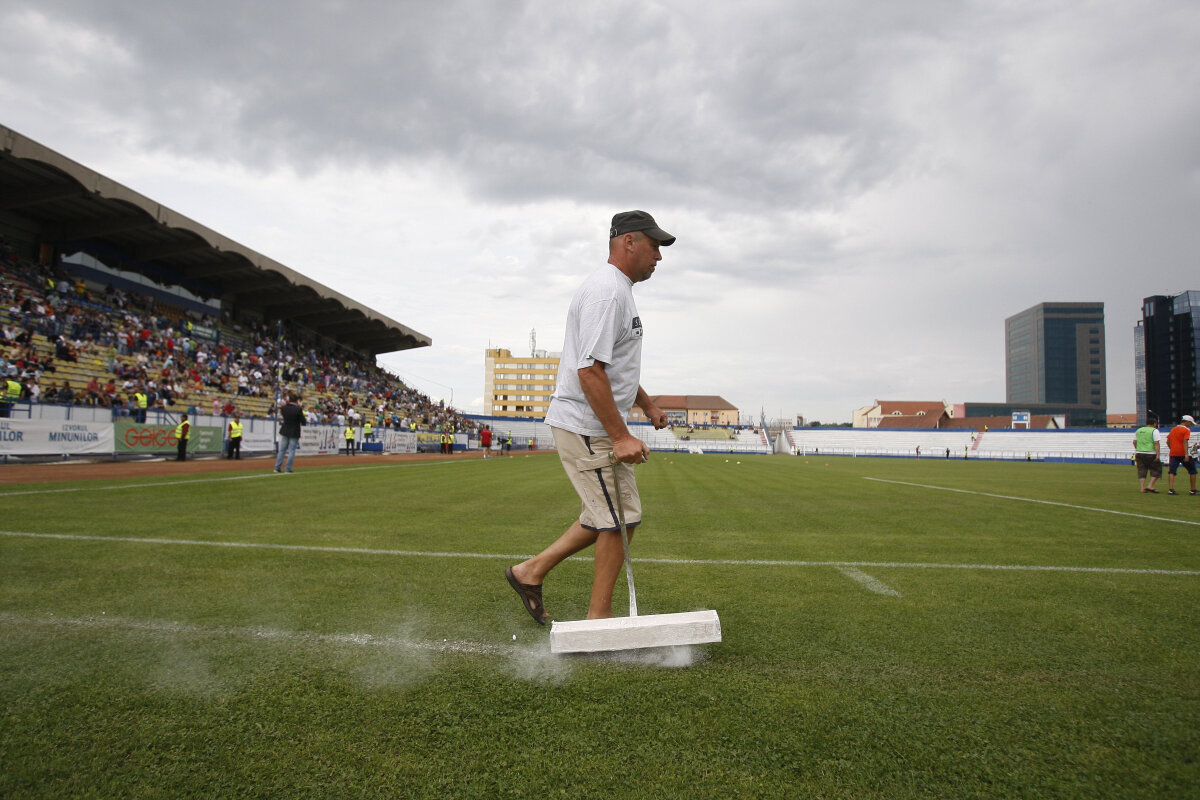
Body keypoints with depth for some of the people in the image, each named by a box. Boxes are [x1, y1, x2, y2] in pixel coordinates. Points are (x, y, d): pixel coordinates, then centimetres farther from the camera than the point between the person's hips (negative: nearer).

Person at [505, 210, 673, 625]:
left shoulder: (617, 290, 18)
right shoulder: (607, 290, -18)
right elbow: (590, 370, -27)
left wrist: (647, 404, 31)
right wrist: (620, 436, -27)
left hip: (597, 428, 11)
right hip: (587, 427, -11)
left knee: (605, 518, 17)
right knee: (619, 520, -3)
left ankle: (531, 571, 25)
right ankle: (599, 620, 11)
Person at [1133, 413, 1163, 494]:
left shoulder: (1138, 430, 13)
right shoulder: (1154, 431, -5)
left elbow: (1134, 442, 18)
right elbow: (1156, 443, -12)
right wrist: (1157, 455, -14)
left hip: (1139, 453, 5)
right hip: (1150, 454, -5)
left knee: (1142, 471, 7)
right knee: (1156, 470, 9)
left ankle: (1142, 488, 2)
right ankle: (1150, 486, -1)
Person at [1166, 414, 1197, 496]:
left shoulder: (1173, 429, 13)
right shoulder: (1186, 430, -6)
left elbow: (1168, 442, 15)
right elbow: (1185, 442, -17)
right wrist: (1186, 454, -22)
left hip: (1173, 454, 5)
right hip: (1183, 454, -5)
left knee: (1171, 471, -2)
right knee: (1192, 471, 10)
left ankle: (1170, 489, -14)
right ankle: (1193, 490, 12)